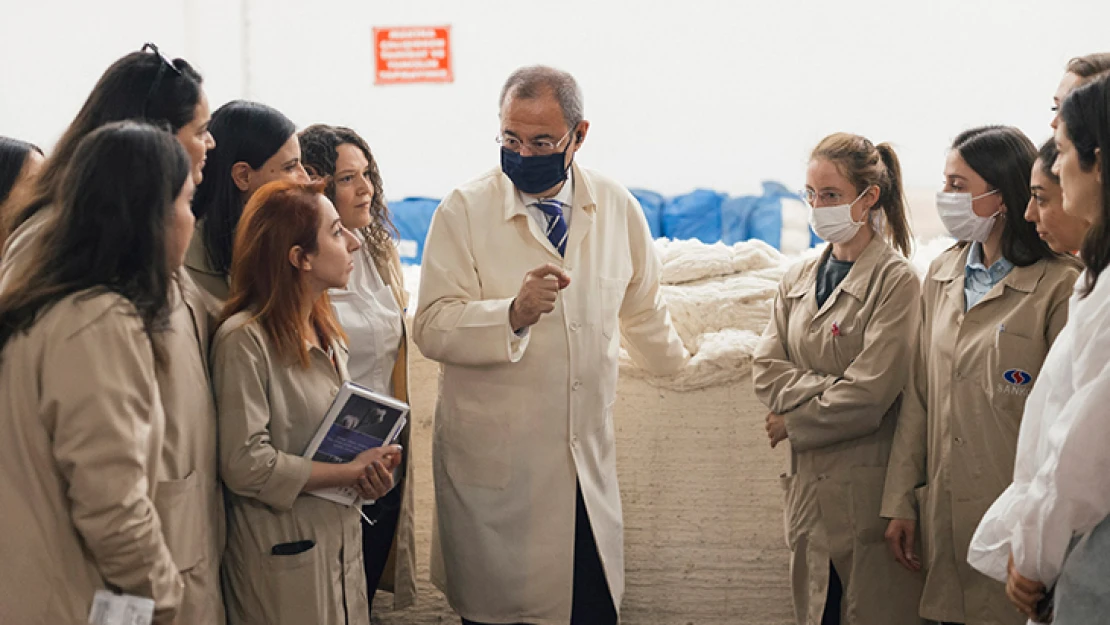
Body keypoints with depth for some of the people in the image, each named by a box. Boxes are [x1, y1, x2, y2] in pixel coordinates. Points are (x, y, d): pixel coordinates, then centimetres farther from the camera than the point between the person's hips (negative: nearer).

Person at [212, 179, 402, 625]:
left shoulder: (325, 331, 10)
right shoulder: (244, 340, -18)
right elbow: (245, 463, -22)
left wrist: (372, 469, -3)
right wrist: (351, 472, -14)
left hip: (341, 535, 8)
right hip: (283, 551, -8)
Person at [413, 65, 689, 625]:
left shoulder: (617, 209, 6)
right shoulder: (464, 212, -5)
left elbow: (642, 311, 23)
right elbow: (432, 329, -13)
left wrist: (681, 369, 35)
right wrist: (514, 313, -27)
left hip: (588, 461, 3)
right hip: (493, 469, -2)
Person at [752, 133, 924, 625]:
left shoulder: (897, 281, -9)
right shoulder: (798, 280, 12)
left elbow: (870, 396, -15)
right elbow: (765, 371, 4)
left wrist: (793, 423, -4)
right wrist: (830, 389, -11)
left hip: (869, 488, -6)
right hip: (810, 486, 6)